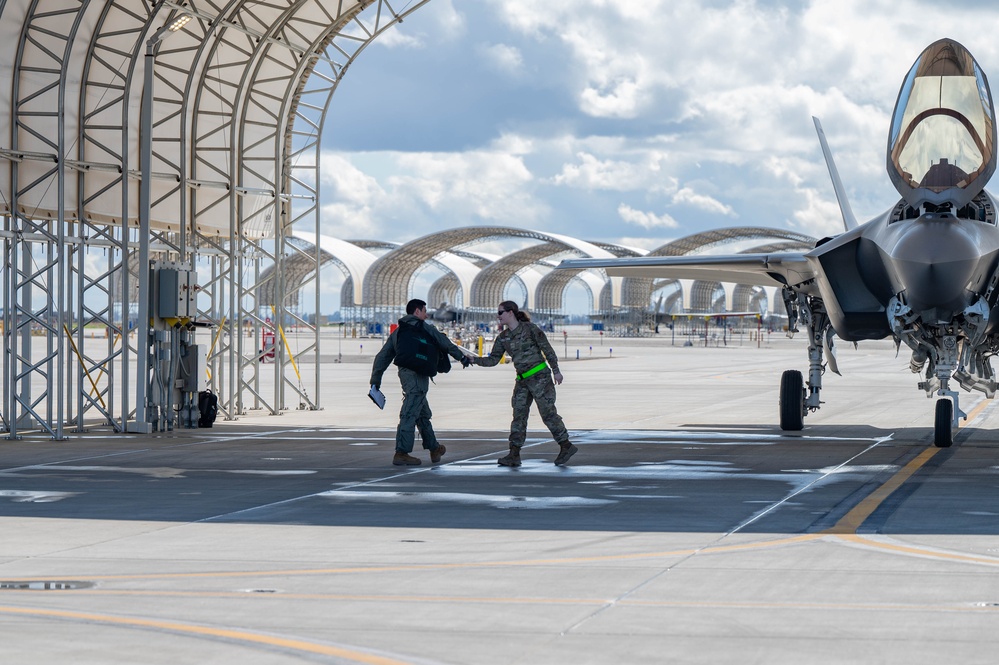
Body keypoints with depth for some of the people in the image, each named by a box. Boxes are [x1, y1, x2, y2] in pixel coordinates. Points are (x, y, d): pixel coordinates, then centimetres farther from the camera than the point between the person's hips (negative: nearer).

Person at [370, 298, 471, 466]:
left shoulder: (397, 332, 17)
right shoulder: (425, 329, -1)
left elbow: (382, 357, 13)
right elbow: (446, 344, 7)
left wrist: (375, 380, 13)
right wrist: (461, 357, 20)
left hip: (404, 373, 8)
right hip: (418, 375, -8)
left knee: (423, 414, 20)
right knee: (409, 414, -10)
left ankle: (434, 448, 33)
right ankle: (401, 453, -13)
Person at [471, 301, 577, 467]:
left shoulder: (529, 328, -8)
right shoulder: (503, 338, 9)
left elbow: (547, 349, -6)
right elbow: (493, 360, 9)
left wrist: (556, 370, -9)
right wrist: (475, 360, -5)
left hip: (539, 376, -7)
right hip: (523, 380, 7)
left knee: (548, 412, -7)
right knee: (519, 414, 2)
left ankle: (566, 446, 1)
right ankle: (514, 455, 1)